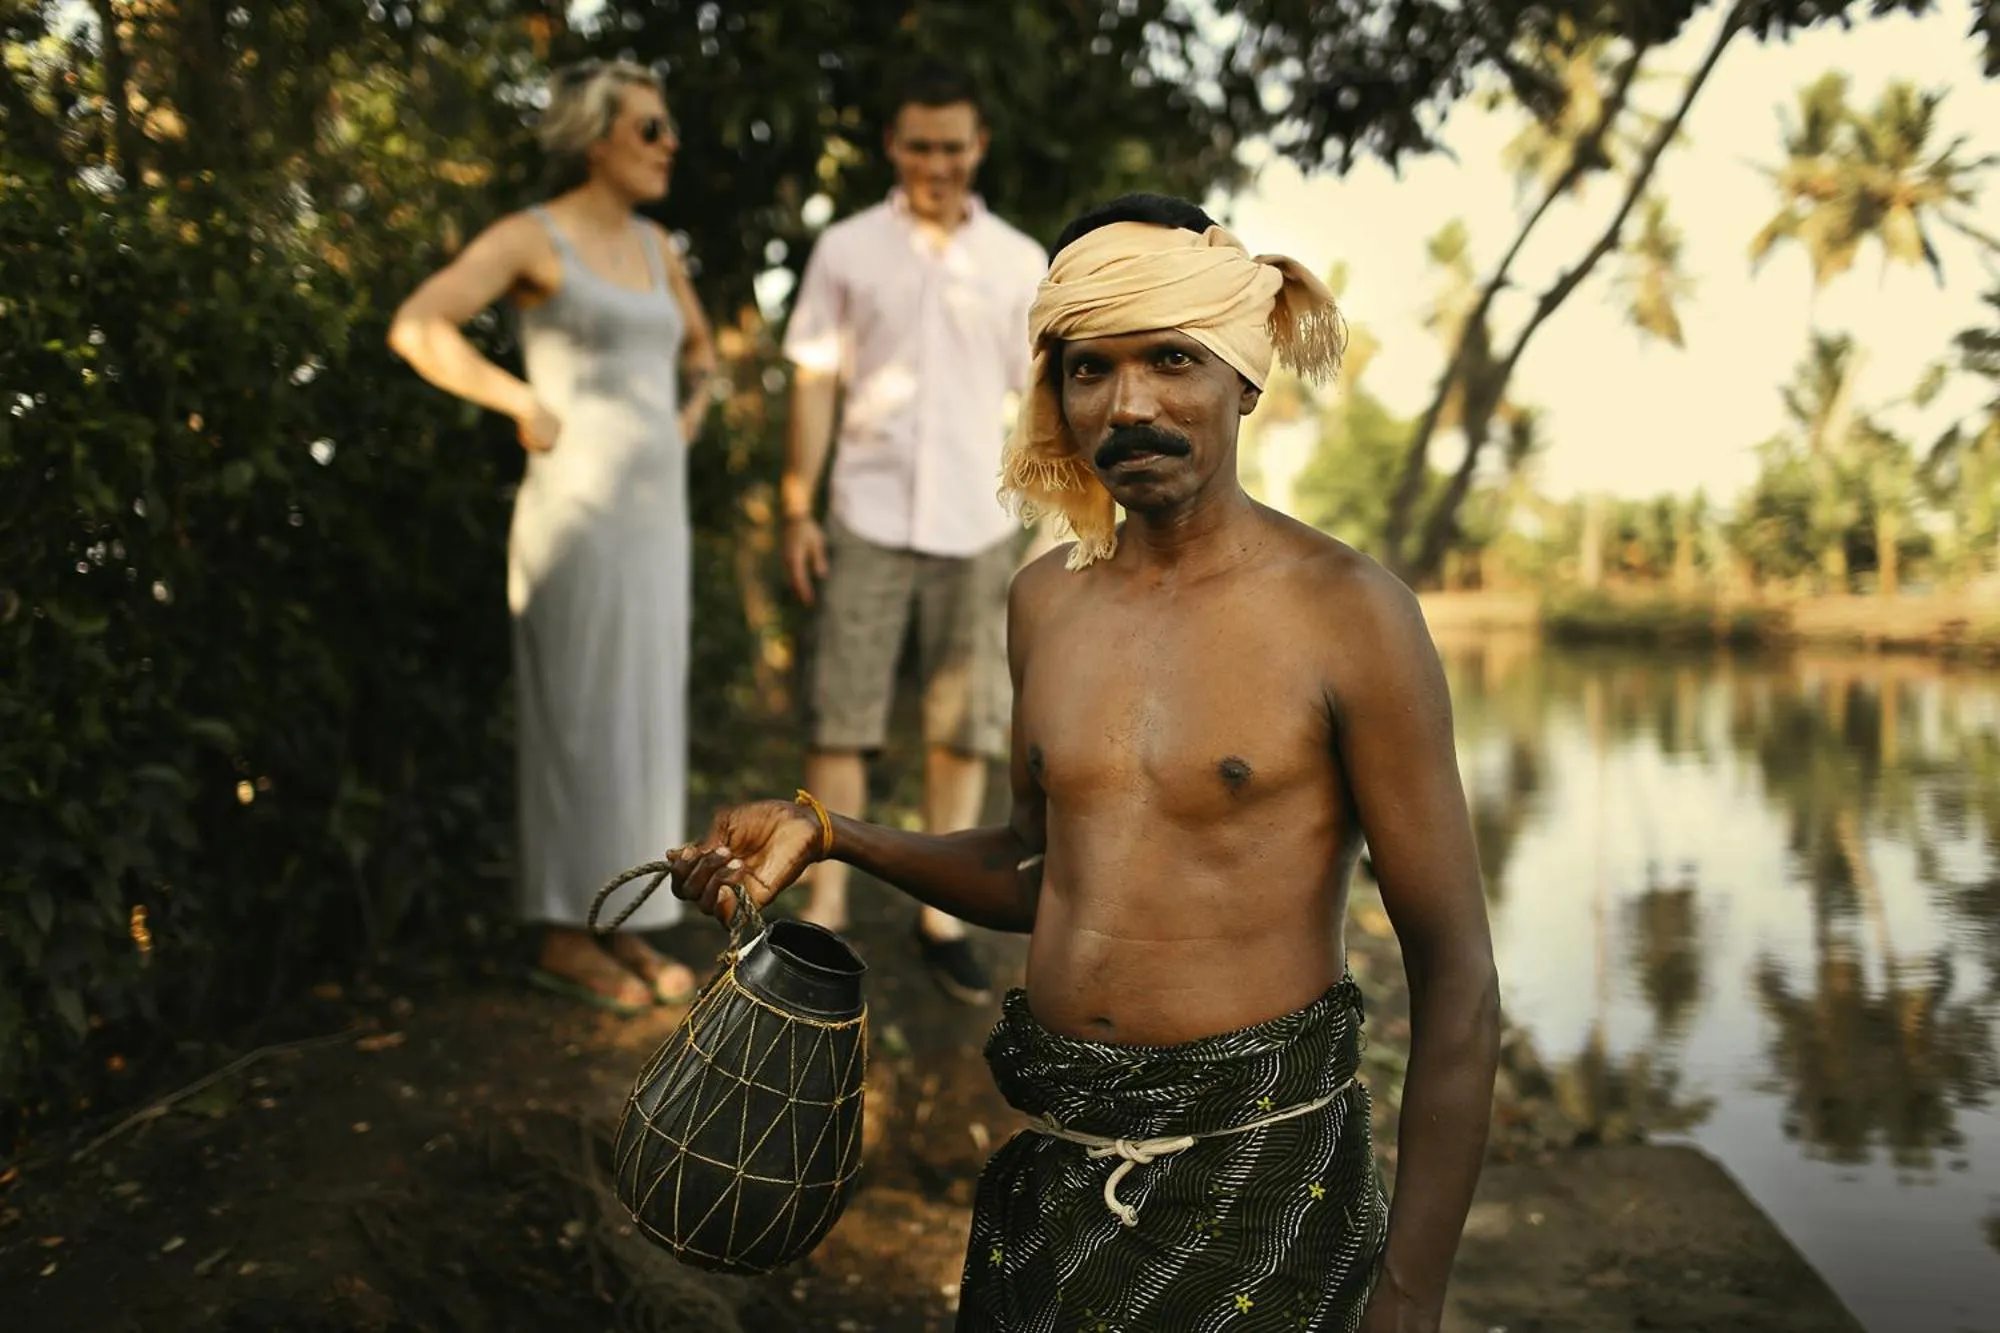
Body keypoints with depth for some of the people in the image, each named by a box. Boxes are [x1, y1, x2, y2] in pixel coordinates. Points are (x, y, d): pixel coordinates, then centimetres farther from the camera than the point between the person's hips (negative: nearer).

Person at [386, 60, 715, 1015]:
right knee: (579, 721, -2)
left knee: (642, 719, 9)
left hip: (650, 514, 8)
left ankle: (619, 925, 19)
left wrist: (684, 424, 12)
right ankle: (563, 939, 10)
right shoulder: (528, 237, -8)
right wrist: (528, 409, -17)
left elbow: (698, 348, 31)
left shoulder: (651, 245, 15)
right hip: (576, 517, -8)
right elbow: (415, 329, -22)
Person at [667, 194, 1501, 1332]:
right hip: (1058, 1162, 5)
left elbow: (1457, 981, -10)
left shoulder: (1344, 611, -13)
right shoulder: (1048, 600, 4)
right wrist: (826, 836, 4)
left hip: (1261, 1165, -5)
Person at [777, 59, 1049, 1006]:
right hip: (868, 518, -1)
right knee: (842, 718, 0)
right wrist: (797, 511, -1)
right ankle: (826, 916, 7)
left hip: (978, 526, 1)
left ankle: (942, 920, 16)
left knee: (964, 728, 5)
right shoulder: (846, 250, 4)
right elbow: (813, 384, 5)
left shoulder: (1021, 263, 6)